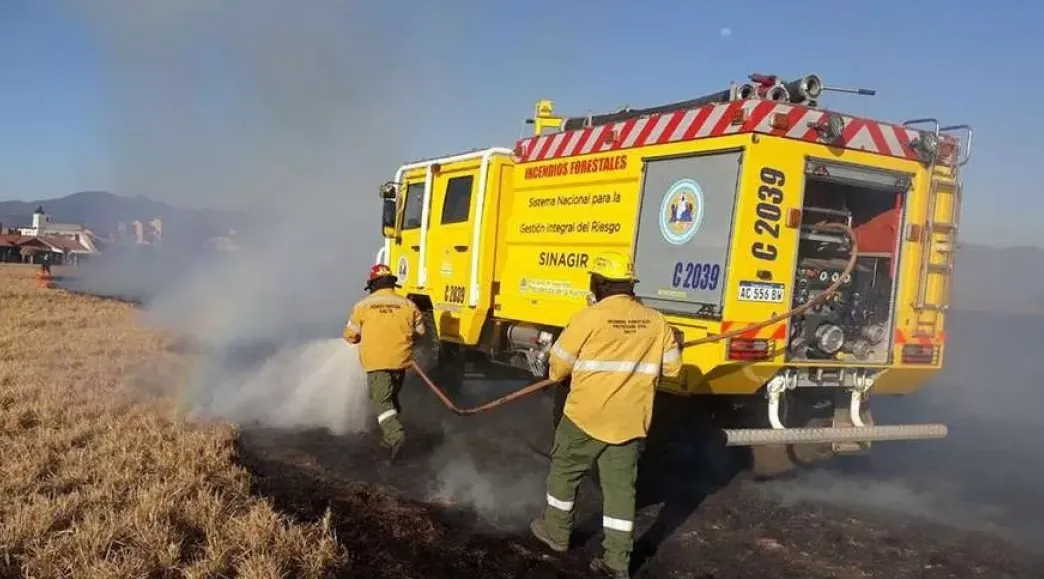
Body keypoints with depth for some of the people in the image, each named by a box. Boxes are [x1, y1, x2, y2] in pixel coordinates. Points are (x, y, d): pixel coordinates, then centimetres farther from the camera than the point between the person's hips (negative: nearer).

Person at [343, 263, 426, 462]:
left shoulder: (362, 306, -4)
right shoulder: (407, 305, 0)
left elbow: (350, 336, 5)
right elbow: (419, 331, 11)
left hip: (376, 363, -3)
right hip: (400, 360, 3)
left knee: (382, 401, -5)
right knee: (392, 397, 21)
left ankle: (396, 433, -26)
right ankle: (388, 435, 27)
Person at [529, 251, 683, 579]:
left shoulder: (589, 318, -14)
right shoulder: (656, 321, 0)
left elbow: (558, 366, -7)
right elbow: (672, 368, 9)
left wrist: (558, 374, 16)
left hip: (586, 417, -4)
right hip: (631, 422, 4)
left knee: (564, 472, 18)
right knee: (620, 487, 11)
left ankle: (557, 532, 33)